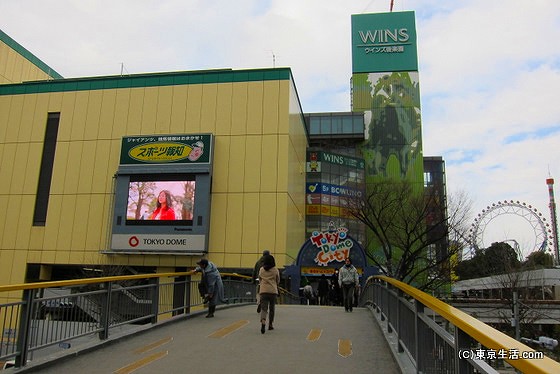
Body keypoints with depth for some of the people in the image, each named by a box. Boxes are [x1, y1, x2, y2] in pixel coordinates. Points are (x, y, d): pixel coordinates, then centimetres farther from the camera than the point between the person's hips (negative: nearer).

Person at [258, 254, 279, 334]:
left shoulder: (261, 269, 5)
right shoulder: (275, 270, 0)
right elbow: (278, 281, 11)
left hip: (263, 290, 1)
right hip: (273, 290, 0)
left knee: (264, 308, -4)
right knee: (272, 308, 15)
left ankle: (263, 322, -29)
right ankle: (270, 324, 23)